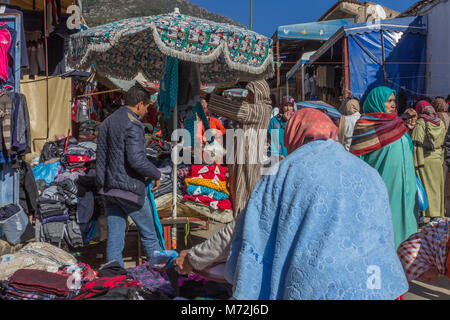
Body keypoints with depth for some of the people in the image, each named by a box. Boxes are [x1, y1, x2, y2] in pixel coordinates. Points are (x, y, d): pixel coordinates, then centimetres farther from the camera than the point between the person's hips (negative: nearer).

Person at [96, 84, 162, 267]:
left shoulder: (107, 122, 15)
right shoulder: (133, 124, -14)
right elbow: (136, 159, -23)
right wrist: (156, 174, -9)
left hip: (108, 188, 8)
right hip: (129, 188, -8)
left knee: (114, 238, 10)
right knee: (149, 235, 6)